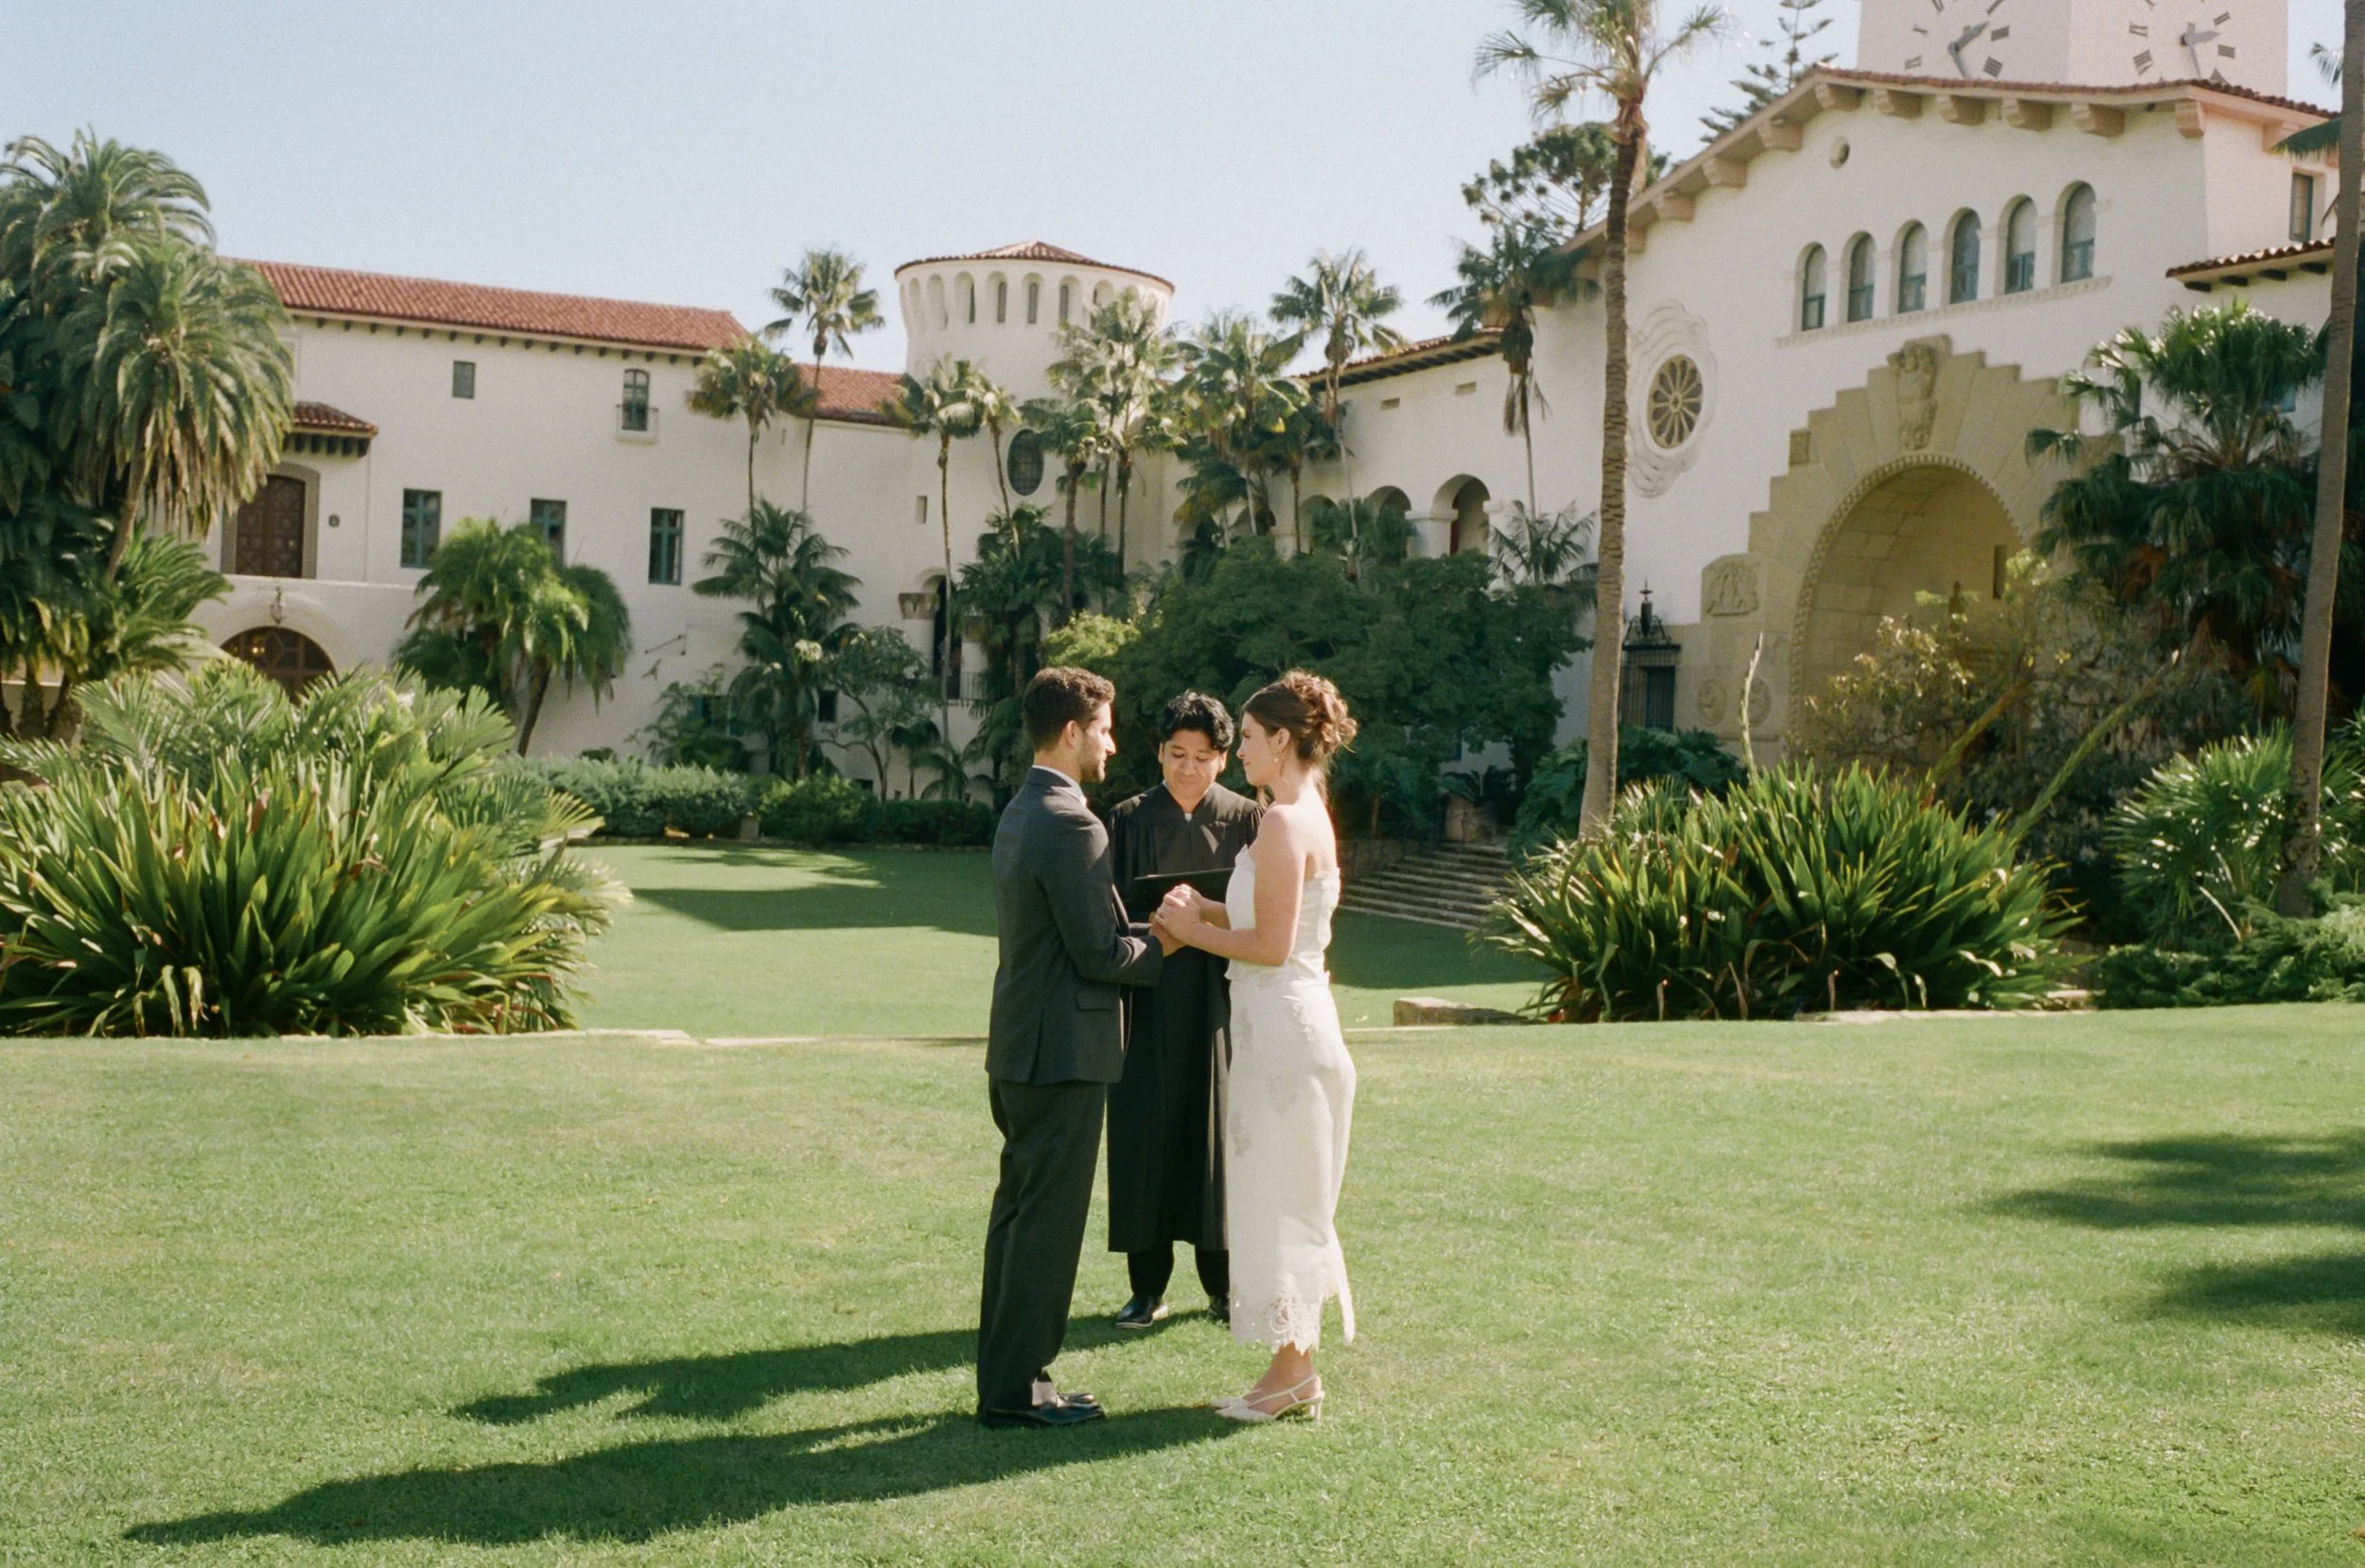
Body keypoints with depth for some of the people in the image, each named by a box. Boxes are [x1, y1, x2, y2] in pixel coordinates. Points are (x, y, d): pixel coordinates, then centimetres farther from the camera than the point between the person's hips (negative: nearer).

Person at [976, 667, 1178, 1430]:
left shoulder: (1019, 813, 12)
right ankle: (1017, 1388, 5)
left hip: (1018, 1048, 10)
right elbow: (1098, 954, -19)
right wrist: (1163, 944, -2)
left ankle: (1003, 1373, 24)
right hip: (1063, 1051, -10)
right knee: (1048, 1221, -2)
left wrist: (1147, 931, 11)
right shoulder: (1070, 823, -19)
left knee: (1019, 1211, 15)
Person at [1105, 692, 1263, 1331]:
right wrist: (1151, 924, -15)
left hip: (1219, 999, 0)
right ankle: (1148, 1287, 11)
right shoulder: (1129, 820, 6)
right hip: (1148, 999, 0)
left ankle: (1223, 1282, 17)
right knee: (1146, 1132, 0)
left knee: (1218, 1131, 4)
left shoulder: (1247, 821, 5)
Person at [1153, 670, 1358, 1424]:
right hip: (1285, 1022, 10)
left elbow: (1272, 944, -21)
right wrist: (1211, 911, 9)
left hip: (1283, 1025, -10)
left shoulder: (1284, 822, -17)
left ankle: (1292, 1374, 7)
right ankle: (1294, 1369, 22)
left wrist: (1195, 931, -9)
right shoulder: (1308, 814, 13)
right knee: (1284, 1199, 14)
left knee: (1275, 1196, -1)